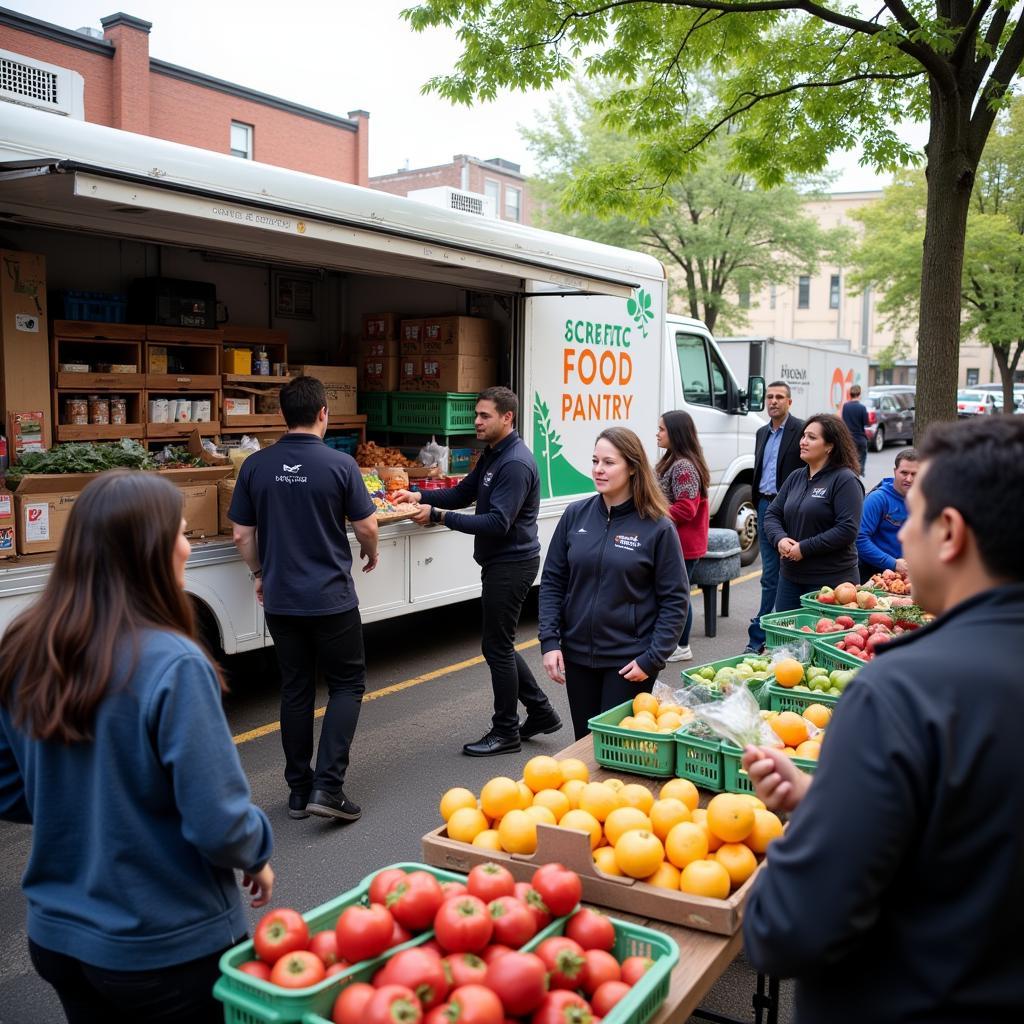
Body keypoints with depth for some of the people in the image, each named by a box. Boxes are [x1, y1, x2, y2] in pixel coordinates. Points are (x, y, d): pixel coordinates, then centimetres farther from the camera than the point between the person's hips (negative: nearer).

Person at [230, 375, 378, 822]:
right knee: (347, 684, 9)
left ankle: (298, 789, 20)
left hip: (281, 600, 4)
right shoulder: (340, 464, -11)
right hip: (331, 598, -3)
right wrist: (371, 553, 18)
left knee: (295, 690, 13)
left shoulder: (255, 466, -1)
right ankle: (327, 785, -1)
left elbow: (242, 535, 3)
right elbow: (366, 527, -4)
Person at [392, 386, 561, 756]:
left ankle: (506, 732, 14)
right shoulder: (493, 454, 12)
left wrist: (439, 515, -24)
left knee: (497, 647, 0)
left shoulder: (516, 463, -21)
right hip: (499, 562, 10)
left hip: (511, 564, -10)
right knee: (500, 645, 17)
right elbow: (465, 492, 16)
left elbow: (497, 523, -27)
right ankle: (540, 712, 28)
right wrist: (420, 497, 1)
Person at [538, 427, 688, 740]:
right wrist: (550, 641, -4)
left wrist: (652, 659, -11)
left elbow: (675, 599, -7)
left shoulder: (658, 528, -9)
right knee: (585, 742, 15)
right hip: (577, 655, 4)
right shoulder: (576, 515, 0)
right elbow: (552, 582, 5)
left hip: (629, 661, -4)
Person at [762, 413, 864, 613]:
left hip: (831, 581, -7)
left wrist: (805, 548, -17)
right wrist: (780, 538, -9)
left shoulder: (845, 480, -10)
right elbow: (772, 514, 13)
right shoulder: (796, 477, 12)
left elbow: (848, 530, -18)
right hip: (790, 577, 7)